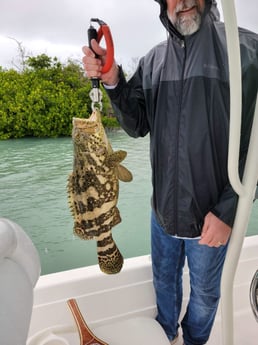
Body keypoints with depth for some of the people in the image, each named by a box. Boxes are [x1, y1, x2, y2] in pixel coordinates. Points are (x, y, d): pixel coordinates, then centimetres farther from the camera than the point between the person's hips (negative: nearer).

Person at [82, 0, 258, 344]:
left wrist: (228, 210, -16)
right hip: (163, 208, 4)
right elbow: (138, 126, 1)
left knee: (205, 293, 20)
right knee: (164, 281, 24)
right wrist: (113, 81, -15)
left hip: (211, 213, -3)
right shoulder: (153, 61, 4)